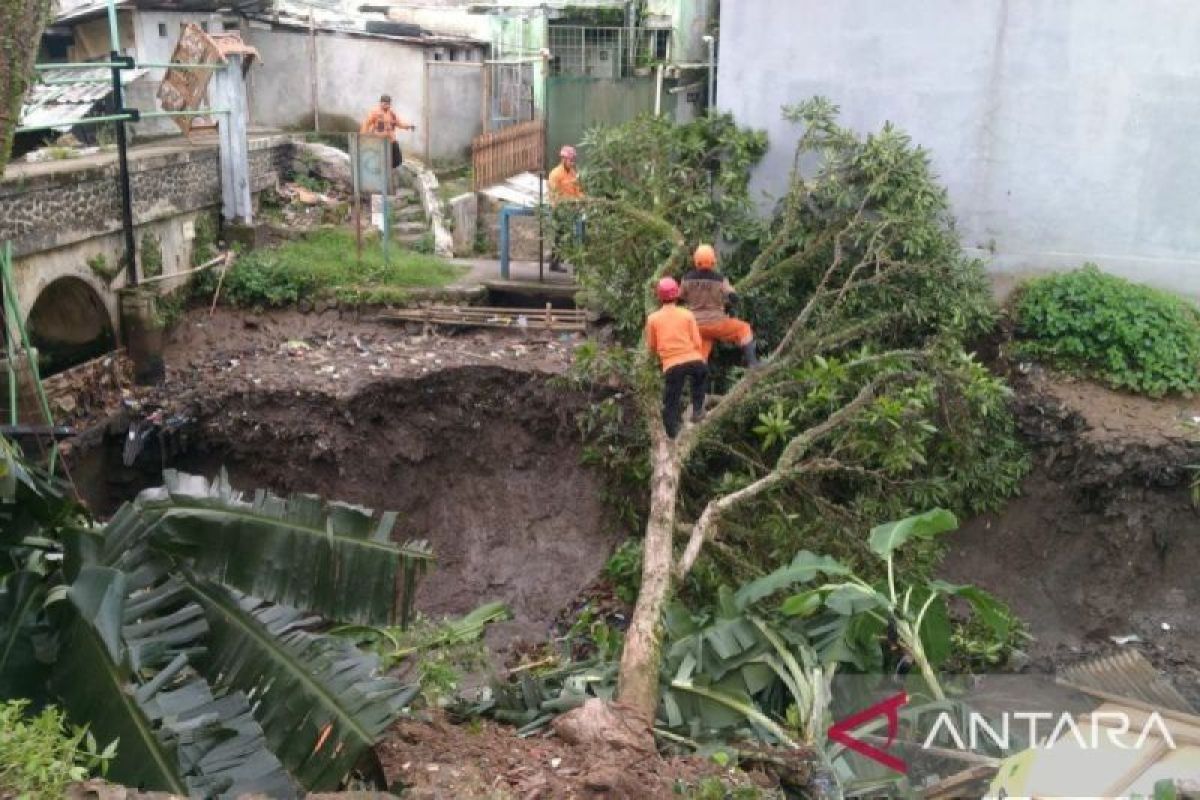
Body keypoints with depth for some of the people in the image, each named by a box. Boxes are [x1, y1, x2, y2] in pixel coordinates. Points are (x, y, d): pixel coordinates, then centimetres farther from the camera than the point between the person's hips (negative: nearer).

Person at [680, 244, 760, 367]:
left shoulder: (687, 279, -3)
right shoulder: (720, 279, -10)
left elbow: (679, 298, 8)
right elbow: (734, 298, -8)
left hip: (697, 325, 3)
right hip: (716, 322, -3)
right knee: (744, 329, 13)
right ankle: (752, 362, 3)